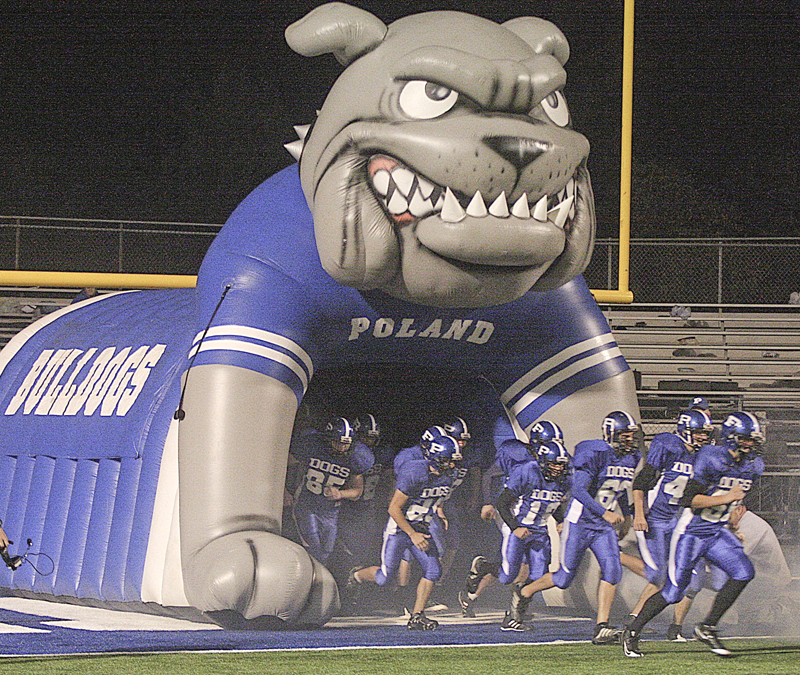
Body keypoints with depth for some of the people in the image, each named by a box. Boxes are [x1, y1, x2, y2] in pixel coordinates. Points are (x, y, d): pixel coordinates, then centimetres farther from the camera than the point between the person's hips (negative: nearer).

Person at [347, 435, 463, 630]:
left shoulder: (448, 477, -3)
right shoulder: (414, 473, -26)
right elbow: (394, 509, -22)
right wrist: (413, 535, -22)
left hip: (421, 529, 6)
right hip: (399, 527, -6)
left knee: (433, 570, -10)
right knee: (385, 577, -5)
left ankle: (417, 617, -3)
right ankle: (357, 575, 27)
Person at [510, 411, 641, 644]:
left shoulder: (631, 458, 5)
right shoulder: (595, 454, -20)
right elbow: (578, 490, -28)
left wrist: (627, 514, 28)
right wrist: (604, 513, -34)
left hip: (604, 527, 6)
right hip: (579, 522, -6)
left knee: (612, 568, -15)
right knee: (564, 577, 2)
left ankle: (601, 628, -15)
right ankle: (524, 593, 30)